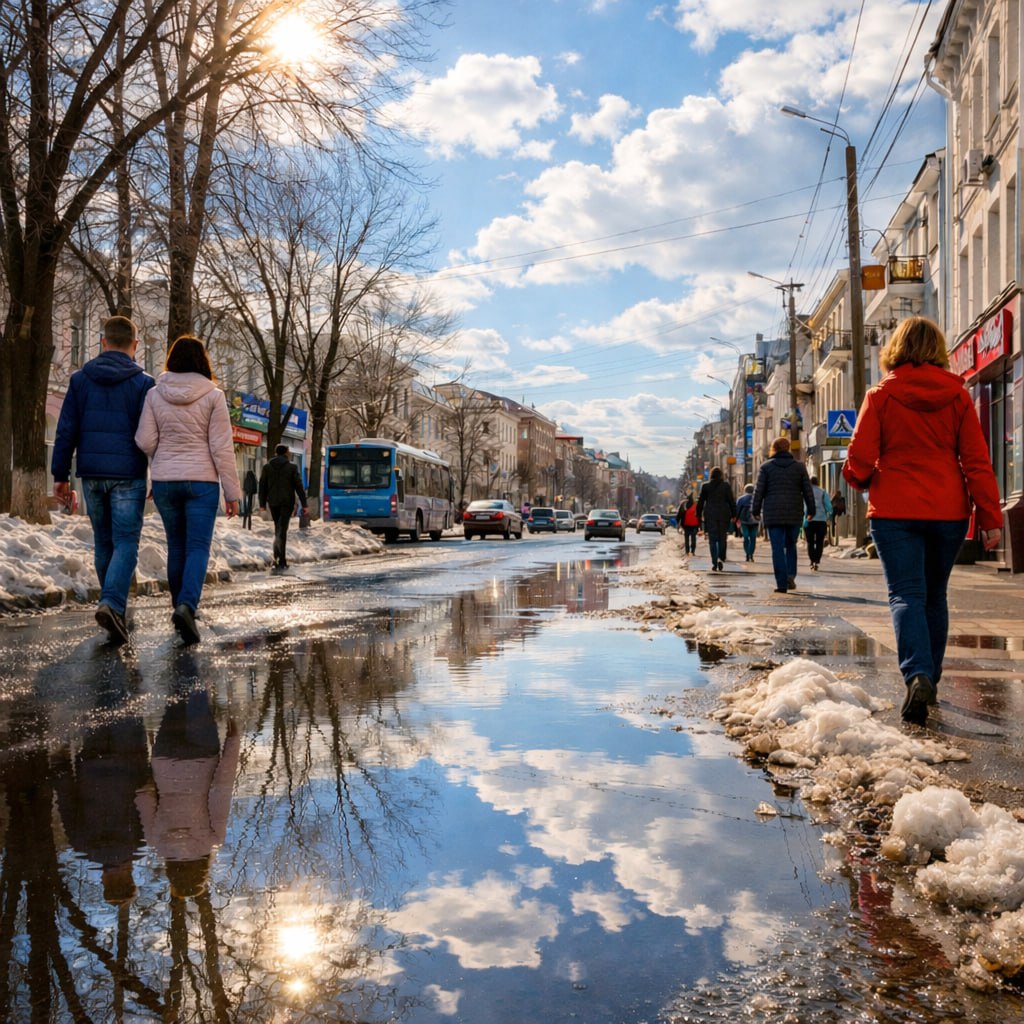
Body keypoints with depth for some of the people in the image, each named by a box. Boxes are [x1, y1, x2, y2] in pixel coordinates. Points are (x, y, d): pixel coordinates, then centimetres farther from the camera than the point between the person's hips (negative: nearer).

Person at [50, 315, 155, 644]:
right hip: (128, 476, -3)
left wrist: (60, 475, 8)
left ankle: (116, 607, 22)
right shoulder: (142, 383, -4)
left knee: (103, 543, 16)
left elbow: (66, 431, 4)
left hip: (92, 475, 4)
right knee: (126, 544, -3)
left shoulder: (80, 379, 5)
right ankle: (112, 603, -23)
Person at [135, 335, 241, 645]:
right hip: (201, 481, -3)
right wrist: (232, 491, -3)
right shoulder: (213, 396, -6)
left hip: (164, 480, 3)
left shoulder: (155, 395, 1)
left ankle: (180, 606, 24)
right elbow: (222, 448, -7)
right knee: (198, 547, -2)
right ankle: (187, 605, -22)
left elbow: (144, 441, -2)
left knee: (176, 546, 16)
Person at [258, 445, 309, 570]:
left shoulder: (267, 467, 5)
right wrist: (304, 504, 0)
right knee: (282, 530, -6)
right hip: (287, 502, -3)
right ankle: (281, 560, -14)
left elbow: (262, 486, 5)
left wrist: (262, 503, 9)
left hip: (273, 502, 3)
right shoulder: (292, 467, -3)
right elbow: (299, 486, -3)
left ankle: (279, 558, 15)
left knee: (278, 528, 17)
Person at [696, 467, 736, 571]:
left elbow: (700, 502, 5)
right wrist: (733, 515, 7)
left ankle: (714, 563, -5)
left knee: (712, 539, 2)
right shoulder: (726, 485, 0)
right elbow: (731, 501, 1)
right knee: (722, 538, 10)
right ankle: (721, 558, -8)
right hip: (724, 515, 0)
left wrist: (699, 515, 13)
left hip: (710, 515, 0)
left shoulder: (706, 486, 2)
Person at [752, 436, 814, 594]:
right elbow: (808, 490, 7)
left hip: (773, 514, -2)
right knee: (791, 546, 16)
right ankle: (791, 575, -2)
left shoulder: (766, 466, 2)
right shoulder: (799, 467, 6)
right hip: (794, 514, 2)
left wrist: (756, 510, 6)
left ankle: (781, 584, -7)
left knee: (777, 548, -1)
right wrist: (811, 510, 14)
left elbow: (759, 491, -1)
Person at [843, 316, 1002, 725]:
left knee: (906, 595, -3)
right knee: (935, 596, 16)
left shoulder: (881, 395, -5)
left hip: (895, 511, -3)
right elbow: (977, 461, 0)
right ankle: (930, 678, 23)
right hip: (948, 511, 3)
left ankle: (917, 675, -24)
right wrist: (990, 518, 1)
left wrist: (859, 479, 17)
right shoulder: (957, 395, 2)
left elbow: (860, 459, -7)